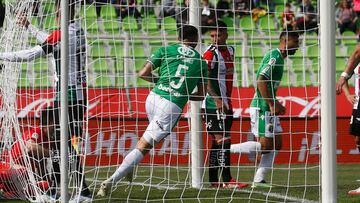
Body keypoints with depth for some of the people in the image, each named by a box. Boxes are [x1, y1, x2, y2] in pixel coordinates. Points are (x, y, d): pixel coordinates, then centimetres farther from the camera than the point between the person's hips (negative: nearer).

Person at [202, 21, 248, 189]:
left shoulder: (229, 50, 12)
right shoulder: (210, 54, -13)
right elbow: (205, 79, -20)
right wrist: (216, 99, -29)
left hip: (226, 104, 8)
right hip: (214, 104, -8)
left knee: (218, 142, 9)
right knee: (223, 140, -12)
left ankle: (213, 180, 13)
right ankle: (227, 180, -14)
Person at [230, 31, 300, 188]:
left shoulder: (278, 57, 17)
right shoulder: (274, 57, -15)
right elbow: (260, 81, -23)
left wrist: (276, 105, 18)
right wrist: (272, 105, -20)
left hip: (269, 108, 10)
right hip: (262, 108, -10)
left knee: (276, 144, 7)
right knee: (265, 146, -10)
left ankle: (259, 180, 7)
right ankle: (227, 149, -5)